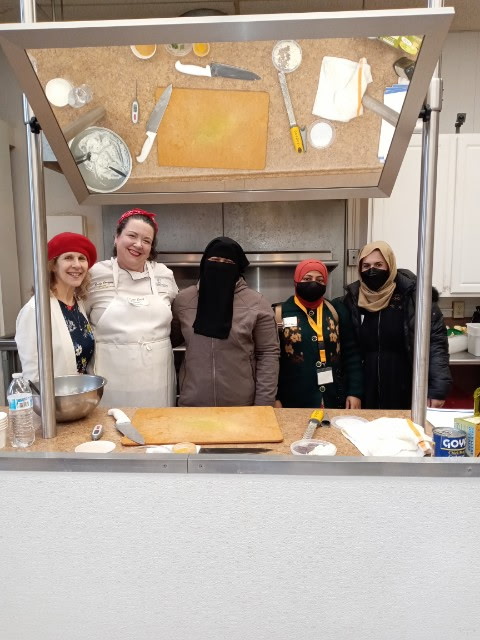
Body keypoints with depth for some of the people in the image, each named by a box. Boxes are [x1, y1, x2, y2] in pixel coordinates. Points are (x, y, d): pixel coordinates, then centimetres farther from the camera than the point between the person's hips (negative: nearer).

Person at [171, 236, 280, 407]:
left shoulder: (256, 303, -7)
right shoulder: (183, 299, 1)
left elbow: (268, 354, -6)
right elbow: (171, 338, 15)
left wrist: (263, 403, -9)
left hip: (241, 405, -2)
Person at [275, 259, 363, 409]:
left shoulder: (337, 311, 6)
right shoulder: (280, 313, -2)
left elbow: (352, 355, 6)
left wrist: (355, 392, 0)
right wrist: (274, 398, -7)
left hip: (335, 401, 3)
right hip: (293, 403, -2)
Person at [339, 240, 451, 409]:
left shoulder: (412, 294, -9)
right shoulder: (353, 297, 1)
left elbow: (436, 340, -8)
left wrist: (438, 388, -12)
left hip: (406, 388, -2)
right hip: (367, 389, 3)